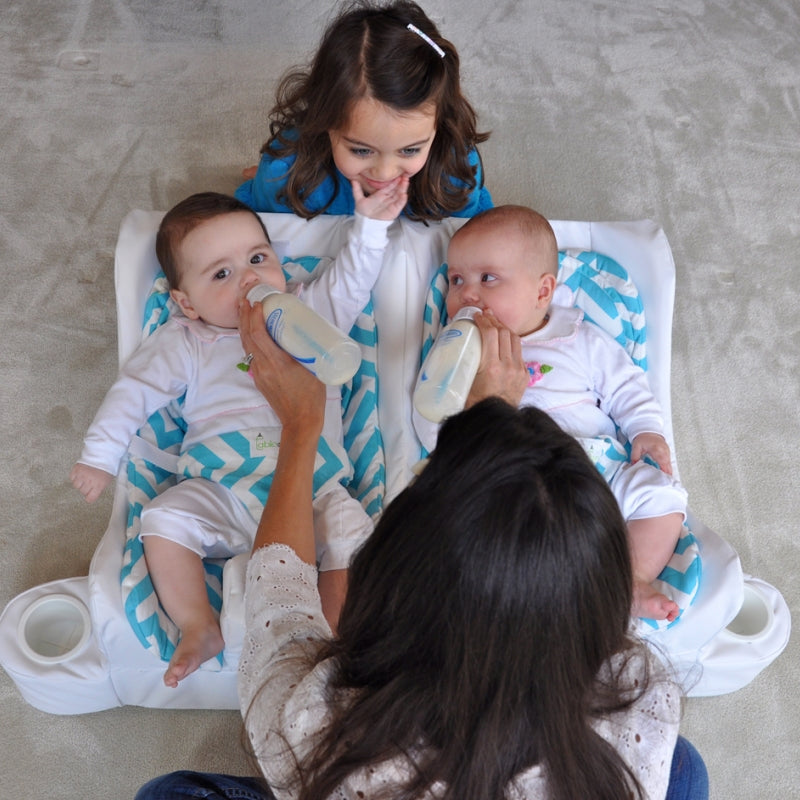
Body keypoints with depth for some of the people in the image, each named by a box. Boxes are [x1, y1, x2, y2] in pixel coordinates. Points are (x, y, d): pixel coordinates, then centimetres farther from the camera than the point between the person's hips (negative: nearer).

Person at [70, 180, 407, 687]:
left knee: (352, 535, -25)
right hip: (221, 489, 0)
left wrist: (371, 224, 6)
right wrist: (100, 454, 6)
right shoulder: (186, 343, 15)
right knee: (165, 520, -24)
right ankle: (200, 630, -12)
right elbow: (136, 389, 13)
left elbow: (352, 280, 19)